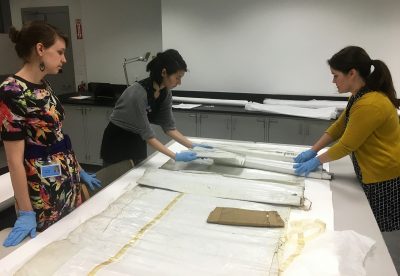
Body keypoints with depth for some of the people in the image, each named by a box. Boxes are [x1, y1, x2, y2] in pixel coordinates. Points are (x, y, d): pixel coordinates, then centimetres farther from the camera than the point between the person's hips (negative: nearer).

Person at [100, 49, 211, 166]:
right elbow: (147, 134, -29)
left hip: (137, 143, 7)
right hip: (117, 144, -7)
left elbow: (169, 127, -4)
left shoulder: (165, 93, -9)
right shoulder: (139, 93, -32)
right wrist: (175, 156, -32)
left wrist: (193, 146, -13)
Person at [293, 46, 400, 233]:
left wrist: (317, 161, -7)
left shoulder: (370, 104, -27)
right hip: (375, 175, 9)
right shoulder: (360, 96, 5)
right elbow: (339, 126, 11)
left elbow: (346, 145, -20)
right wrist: (312, 150, 6)